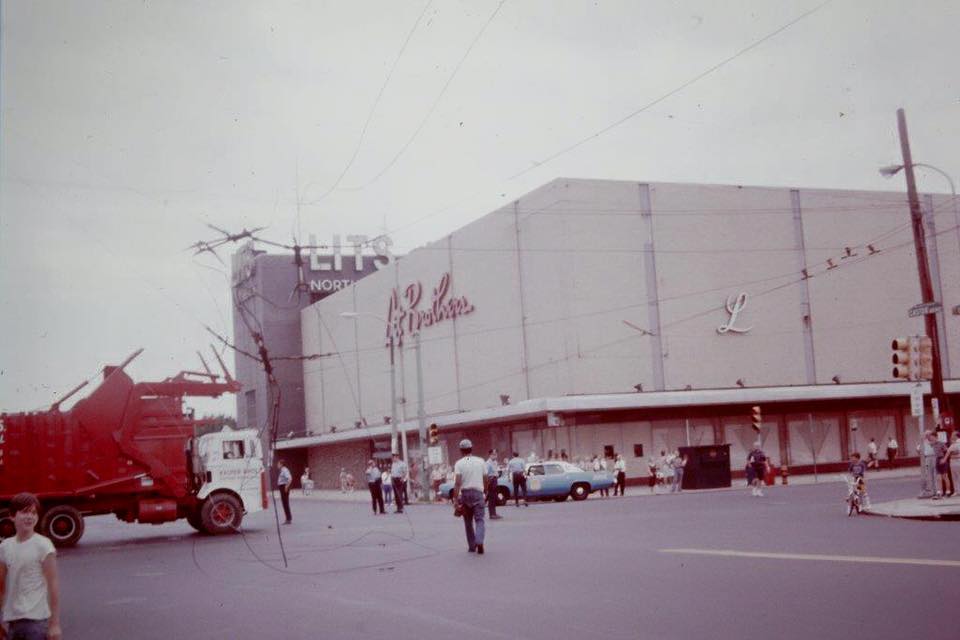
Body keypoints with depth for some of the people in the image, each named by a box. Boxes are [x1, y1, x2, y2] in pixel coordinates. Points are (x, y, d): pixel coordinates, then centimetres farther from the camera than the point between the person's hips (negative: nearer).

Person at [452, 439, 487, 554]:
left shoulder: (459, 463, -3)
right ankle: (479, 541, -26)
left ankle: (472, 546, 18)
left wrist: (455, 499, -12)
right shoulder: (480, 461, 3)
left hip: (465, 493, 0)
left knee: (468, 521, 13)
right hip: (478, 492, 0)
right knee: (479, 519, -2)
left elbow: (457, 483, -12)